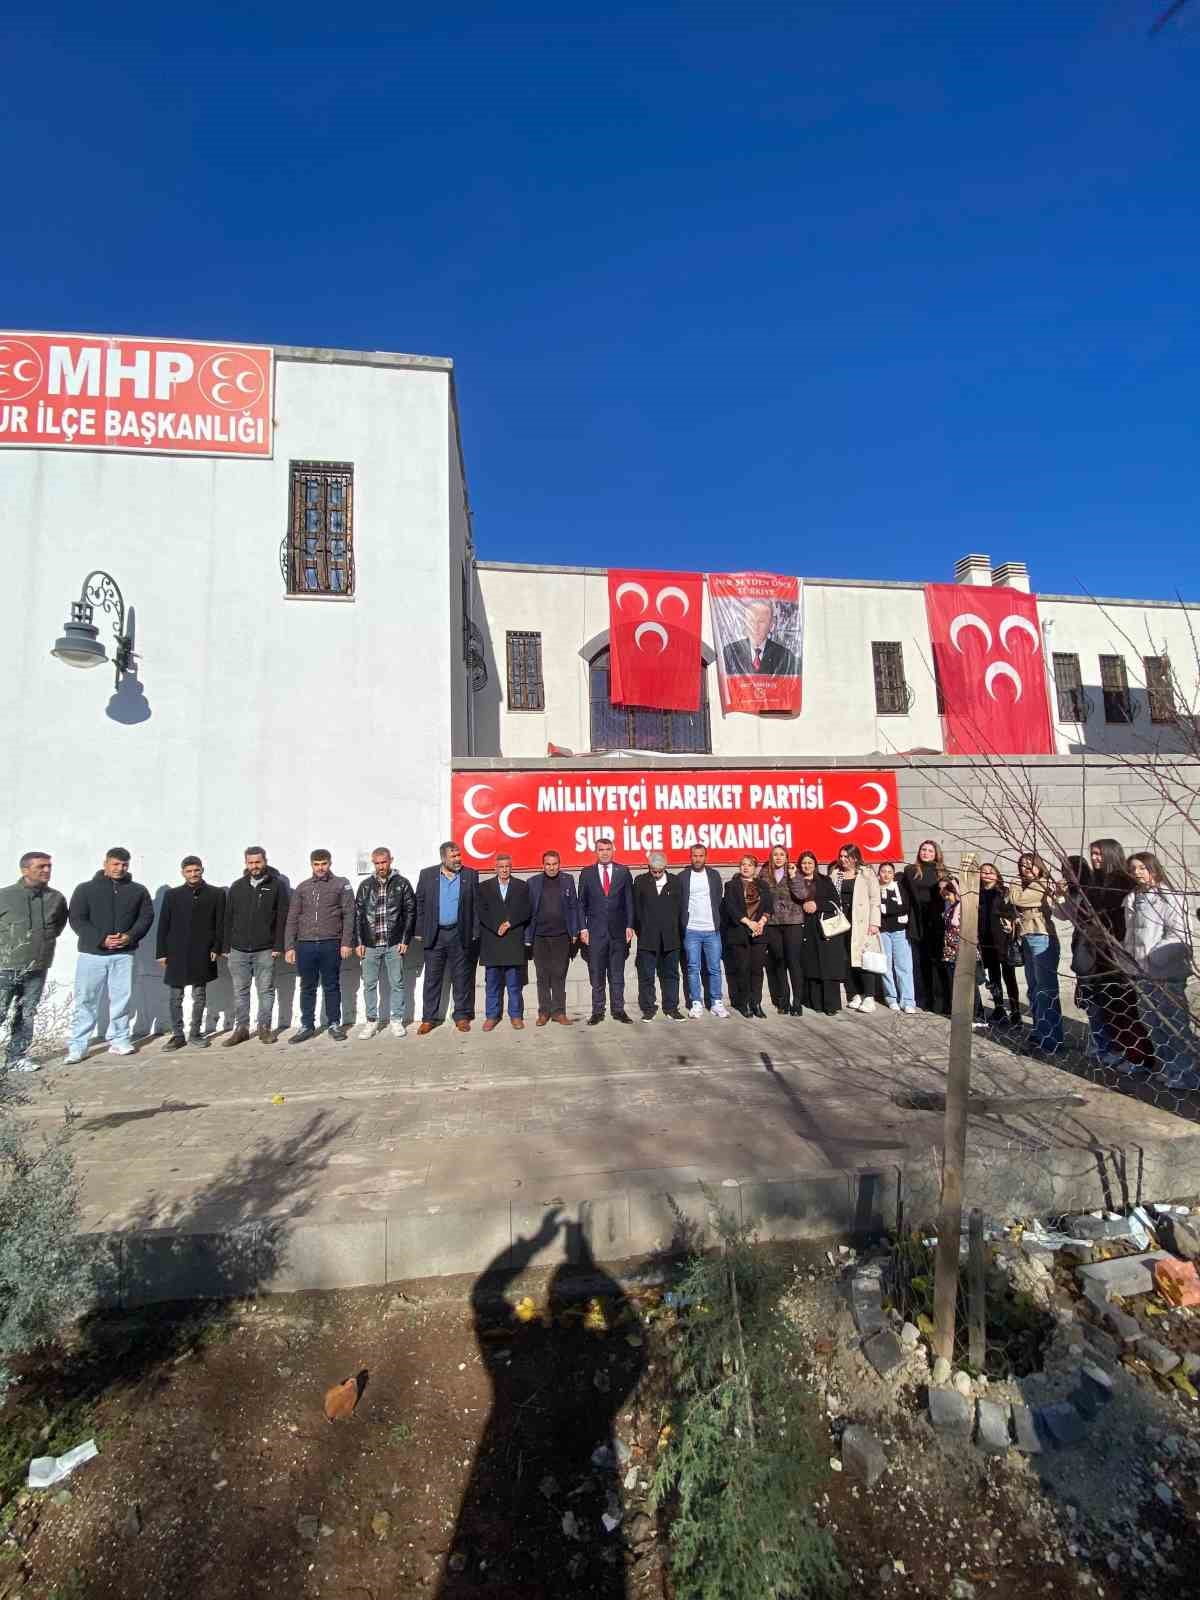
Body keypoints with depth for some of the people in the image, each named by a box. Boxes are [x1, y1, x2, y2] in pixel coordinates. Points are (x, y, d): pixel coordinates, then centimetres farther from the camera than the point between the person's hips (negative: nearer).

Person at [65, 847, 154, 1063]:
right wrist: (101, 939, -14)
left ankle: (119, 1040, 16)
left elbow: (146, 917, 7)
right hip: (92, 953, -1)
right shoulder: (85, 889, 2)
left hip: (124, 954, 2)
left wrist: (131, 936, -11)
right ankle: (77, 1045, 9)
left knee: (122, 998, 5)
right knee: (86, 1000, 1)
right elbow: (76, 919, -3)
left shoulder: (138, 891, 8)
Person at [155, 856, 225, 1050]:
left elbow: (220, 924, 1)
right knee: (174, 997, 4)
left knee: (199, 996, 7)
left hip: (202, 954, -1)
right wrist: (161, 952, 1)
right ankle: (178, 1035, 15)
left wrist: (216, 948, -6)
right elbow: (163, 925, 5)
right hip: (176, 954, 1)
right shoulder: (172, 895, 6)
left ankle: (195, 1033, 17)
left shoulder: (216, 894, 2)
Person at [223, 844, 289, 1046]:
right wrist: (226, 947, 6)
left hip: (265, 950, -3)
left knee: (266, 991, 5)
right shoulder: (237, 887, 9)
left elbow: (282, 918, -4)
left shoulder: (277, 885, -1)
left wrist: (278, 946, -9)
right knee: (240, 991, 9)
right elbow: (228, 919, 10)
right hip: (238, 950, 3)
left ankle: (264, 1028, 14)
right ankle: (241, 1028, 19)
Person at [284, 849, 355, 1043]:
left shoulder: (341, 884, 2)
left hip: (331, 945, -2)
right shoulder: (302, 887, 10)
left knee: (332, 987, 7)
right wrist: (289, 946, 2)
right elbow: (292, 918, 9)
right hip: (305, 945, 2)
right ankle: (307, 1026, 21)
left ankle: (334, 1024, 18)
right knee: (307, 988, 10)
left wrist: (346, 942, -8)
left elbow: (348, 915, -2)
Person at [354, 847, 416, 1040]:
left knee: (397, 983, 5)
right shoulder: (365, 885, 7)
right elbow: (357, 914, 7)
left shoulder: (402, 883, 1)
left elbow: (410, 912, 0)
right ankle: (371, 1021, 19)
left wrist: (405, 940, -6)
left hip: (394, 944, -2)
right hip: (370, 944, 2)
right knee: (369, 984, 7)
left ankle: (396, 1021, 15)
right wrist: (358, 942, 0)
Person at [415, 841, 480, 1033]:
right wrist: (420, 931, 0)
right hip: (434, 934, 0)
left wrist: (475, 932, -2)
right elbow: (419, 904, 4)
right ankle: (429, 1018, 15)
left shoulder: (470, 875, 2)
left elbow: (476, 905, 3)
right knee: (432, 978, 5)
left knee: (461, 977, 7)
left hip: (460, 934, 0)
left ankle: (462, 1016, 18)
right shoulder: (427, 875, 2)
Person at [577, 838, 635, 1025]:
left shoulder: (623, 872, 5)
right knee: (596, 975, 4)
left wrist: (629, 926, -1)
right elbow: (582, 903, 5)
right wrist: (583, 928, -2)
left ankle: (619, 1010, 14)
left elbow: (629, 901, 6)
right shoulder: (586, 873, 5)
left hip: (618, 930, 0)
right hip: (595, 931, 0)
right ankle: (597, 1011, 11)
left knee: (617, 974, 7)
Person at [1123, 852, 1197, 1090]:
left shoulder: (1168, 897, -10)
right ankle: (1166, 1070, 29)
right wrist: (1129, 958, 7)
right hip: (1142, 973, 7)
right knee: (1153, 1025, 15)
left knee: (1176, 1025, 1)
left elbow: (1179, 935, -16)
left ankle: (1186, 1076, 13)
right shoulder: (1132, 899, 10)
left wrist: (1152, 957, -19)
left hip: (1168, 973, -7)